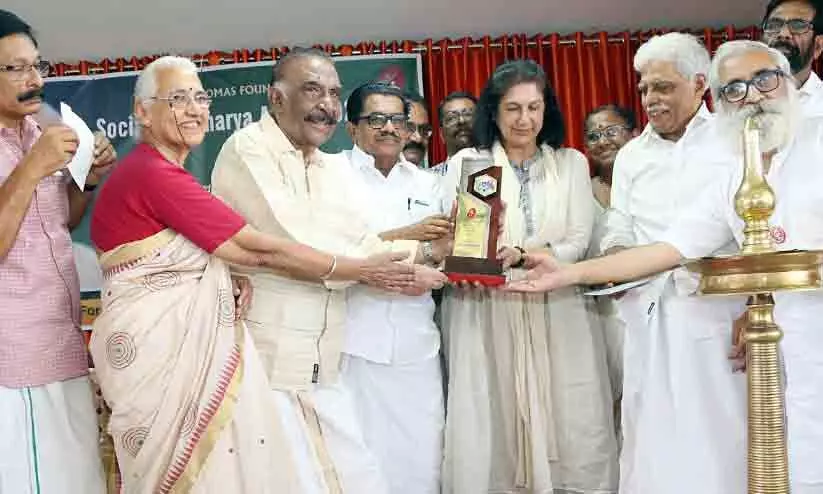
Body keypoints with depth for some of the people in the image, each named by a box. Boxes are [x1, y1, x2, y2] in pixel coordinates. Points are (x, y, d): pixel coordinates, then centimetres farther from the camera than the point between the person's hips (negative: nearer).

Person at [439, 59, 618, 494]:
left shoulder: (571, 163, 12)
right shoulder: (465, 163, 7)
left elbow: (578, 242, 3)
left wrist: (522, 255, -15)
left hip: (556, 313, 1)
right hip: (485, 313, -1)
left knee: (575, 438, -1)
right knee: (490, 435, -1)